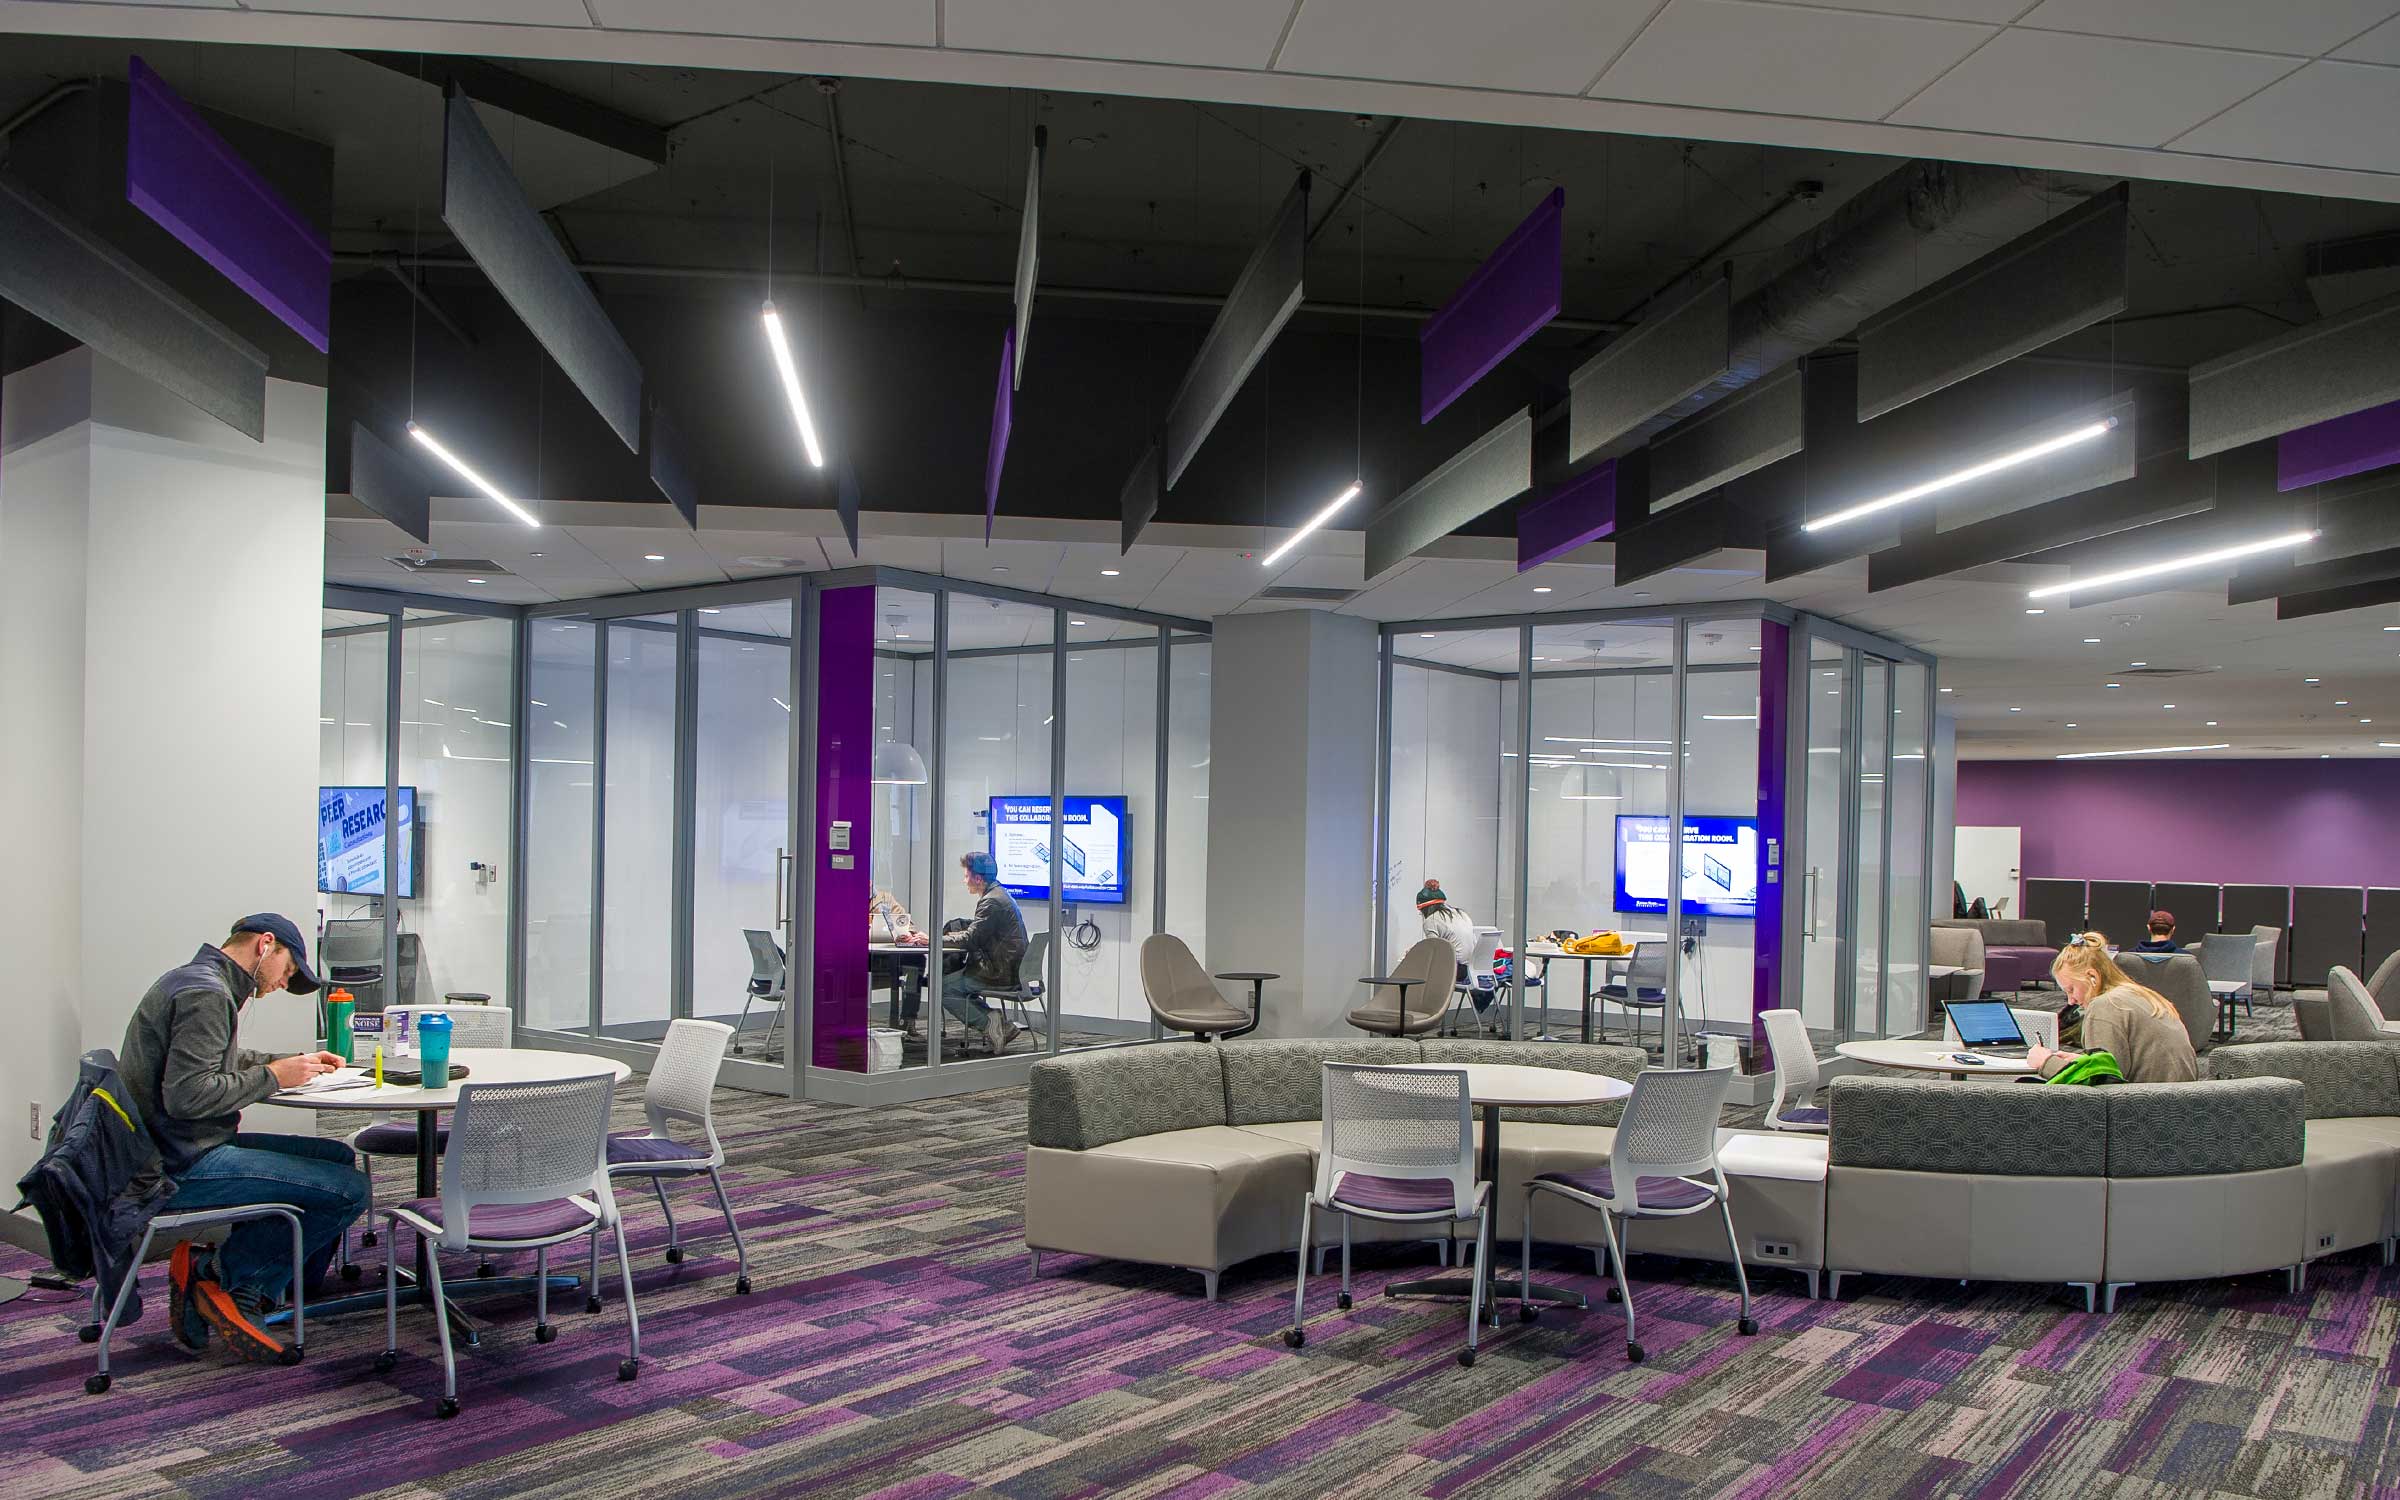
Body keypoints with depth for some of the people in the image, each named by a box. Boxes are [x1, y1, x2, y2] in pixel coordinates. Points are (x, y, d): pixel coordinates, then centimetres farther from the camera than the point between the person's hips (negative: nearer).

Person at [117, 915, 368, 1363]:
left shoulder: (191, 982, 18)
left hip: (184, 1153, 11)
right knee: (349, 1188, -18)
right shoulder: (205, 994, -16)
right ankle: (220, 1274, -6)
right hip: (183, 1169, -11)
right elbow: (188, 1095, -26)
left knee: (336, 1156, 14)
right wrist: (271, 1076, -13)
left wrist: (295, 1061, 17)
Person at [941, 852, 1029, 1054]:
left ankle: (988, 1023, -6)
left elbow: (969, 940, -21)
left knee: (942, 987, -4)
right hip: (1011, 970, 10)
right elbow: (975, 930, 20)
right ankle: (1001, 1024, 12)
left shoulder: (992, 901, -17)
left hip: (1000, 974, -10)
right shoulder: (1000, 894, 15)